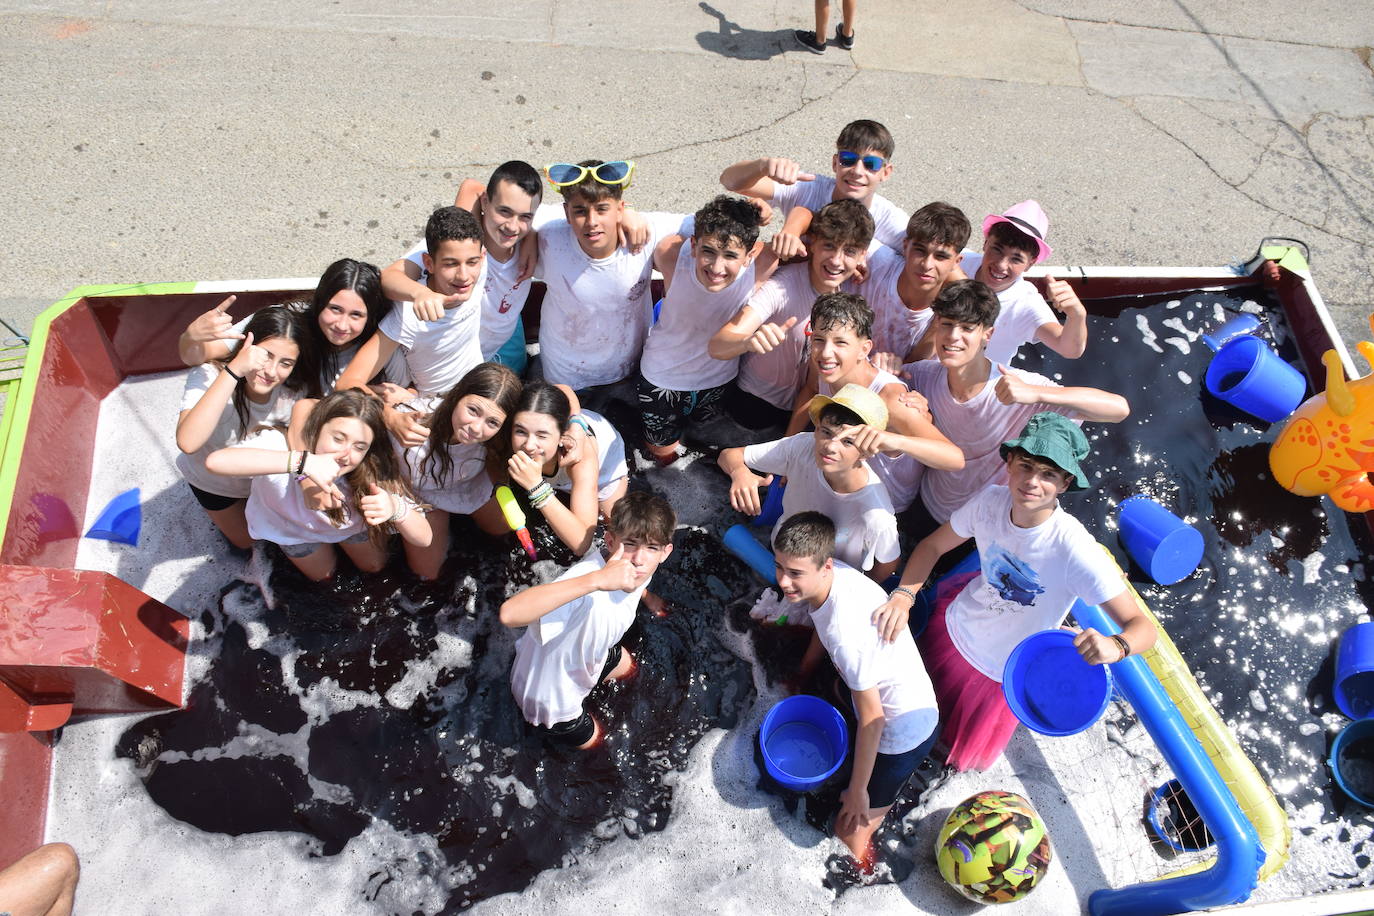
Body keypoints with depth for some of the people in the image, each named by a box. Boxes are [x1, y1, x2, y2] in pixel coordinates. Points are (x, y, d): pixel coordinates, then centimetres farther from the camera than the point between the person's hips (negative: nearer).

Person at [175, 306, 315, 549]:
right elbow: (188, 442, -55)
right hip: (212, 481, -2)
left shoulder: (293, 393, -31)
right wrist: (233, 370, -58)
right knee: (246, 541, 18)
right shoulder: (207, 377, -39)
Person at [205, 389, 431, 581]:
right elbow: (216, 461, -63)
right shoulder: (282, 443, -43)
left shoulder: (371, 473, -37)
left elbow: (424, 538, -40)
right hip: (291, 527, 0)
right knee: (321, 575, 23)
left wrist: (395, 508, -62)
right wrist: (302, 460, -70)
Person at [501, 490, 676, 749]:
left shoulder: (639, 570, -22)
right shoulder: (588, 584, -47)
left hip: (586, 658, 7)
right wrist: (596, 579, -67)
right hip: (550, 695, -6)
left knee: (626, 667, 33)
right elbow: (510, 614, -63)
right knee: (592, 742, 22)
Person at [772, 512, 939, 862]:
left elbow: (871, 719, -27)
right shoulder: (827, 575, -15)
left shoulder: (846, 632, -39)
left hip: (903, 731, -8)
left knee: (849, 833, 2)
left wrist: (857, 791, -14)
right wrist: (802, 675, 26)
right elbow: (823, 630, 9)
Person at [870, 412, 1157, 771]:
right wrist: (904, 595, -24)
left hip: (1001, 672, -3)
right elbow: (933, 546, -8)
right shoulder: (991, 500, -23)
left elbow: (1142, 627, -33)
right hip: (953, 624, 3)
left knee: (967, 752, 21)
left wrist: (1115, 646, -56)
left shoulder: (1075, 550, -36)